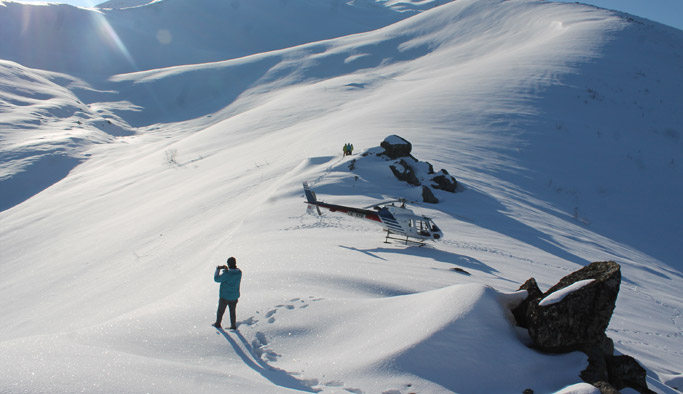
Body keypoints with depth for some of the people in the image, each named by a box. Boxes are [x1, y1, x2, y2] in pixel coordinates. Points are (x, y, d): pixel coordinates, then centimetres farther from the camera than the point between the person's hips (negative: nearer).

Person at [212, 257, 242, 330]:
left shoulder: (227, 274, -30)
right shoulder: (239, 272, -10)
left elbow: (217, 279, -16)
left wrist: (218, 270, -4)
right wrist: (226, 269, 1)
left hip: (225, 296, -5)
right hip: (234, 296, 5)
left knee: (220, 310, 18)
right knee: (233, 311, 20)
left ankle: (217, 324, 35)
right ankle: (233, 326, 28)